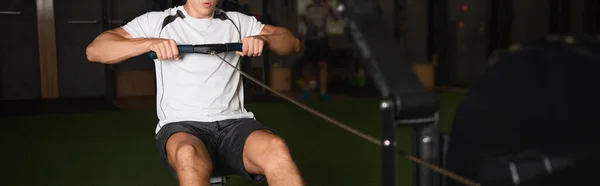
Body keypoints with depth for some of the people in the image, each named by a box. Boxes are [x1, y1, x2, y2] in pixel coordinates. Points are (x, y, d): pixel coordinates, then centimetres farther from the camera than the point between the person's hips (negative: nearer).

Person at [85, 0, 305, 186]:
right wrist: (150, 42, -12)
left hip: (234, 123, 2)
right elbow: (94, 50, 4)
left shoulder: (236, 21, 16)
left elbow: (293, 42, 16)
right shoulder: (156, 21, 10)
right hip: (181, 126, -1)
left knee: (276, 148, -34)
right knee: (189, 156, -40)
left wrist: (263, 39, -6)